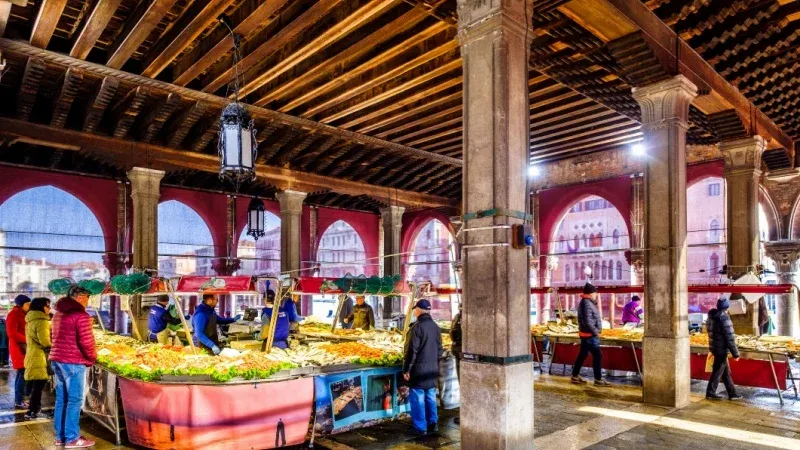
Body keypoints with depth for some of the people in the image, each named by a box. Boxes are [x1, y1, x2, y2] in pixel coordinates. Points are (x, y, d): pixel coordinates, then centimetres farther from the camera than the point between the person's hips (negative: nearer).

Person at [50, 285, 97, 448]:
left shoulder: (58, 314, 16)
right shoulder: (81, 315, -14)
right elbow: (86, 341, -19)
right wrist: (92, 357, -4)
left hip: (57, 359, 9)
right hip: (73, 362, -9)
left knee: (61, 399, 14)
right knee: (75, 400, -3)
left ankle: (60, 436, 21)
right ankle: (72, 439, 2)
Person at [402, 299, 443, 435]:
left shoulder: (417, 327, -16)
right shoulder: (436, 327, 7)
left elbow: (411, 351, -16)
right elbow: (439, 349, 14)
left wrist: (406, 369, -10)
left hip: (419, 368, -7)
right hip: (433, 368, 7)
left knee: (418, 398, 2)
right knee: (430, 396, 16)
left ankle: (420, 427, 8)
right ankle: (433, 423, 21)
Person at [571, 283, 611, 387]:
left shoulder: (584, 302, 13)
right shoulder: (587, 303, -19)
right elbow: (588, 322, -23)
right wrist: (596, 332, -17)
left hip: (586, 334, 10)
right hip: (590, 335, -10)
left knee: (582, 355, 14)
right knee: (597, 356, -4)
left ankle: (575, 376, 21)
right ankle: (598, 380, 2)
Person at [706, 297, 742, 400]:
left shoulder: (711, 317, 8)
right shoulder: (724, 318, -19)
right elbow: (729, 338, -19)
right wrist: (735, 353, -13)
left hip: (714, 347, 9)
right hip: (722, 349, -9)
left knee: (726, 372, 16)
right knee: (718, 371, 3)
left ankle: (732, 393, 23)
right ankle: (710, 392, 10)